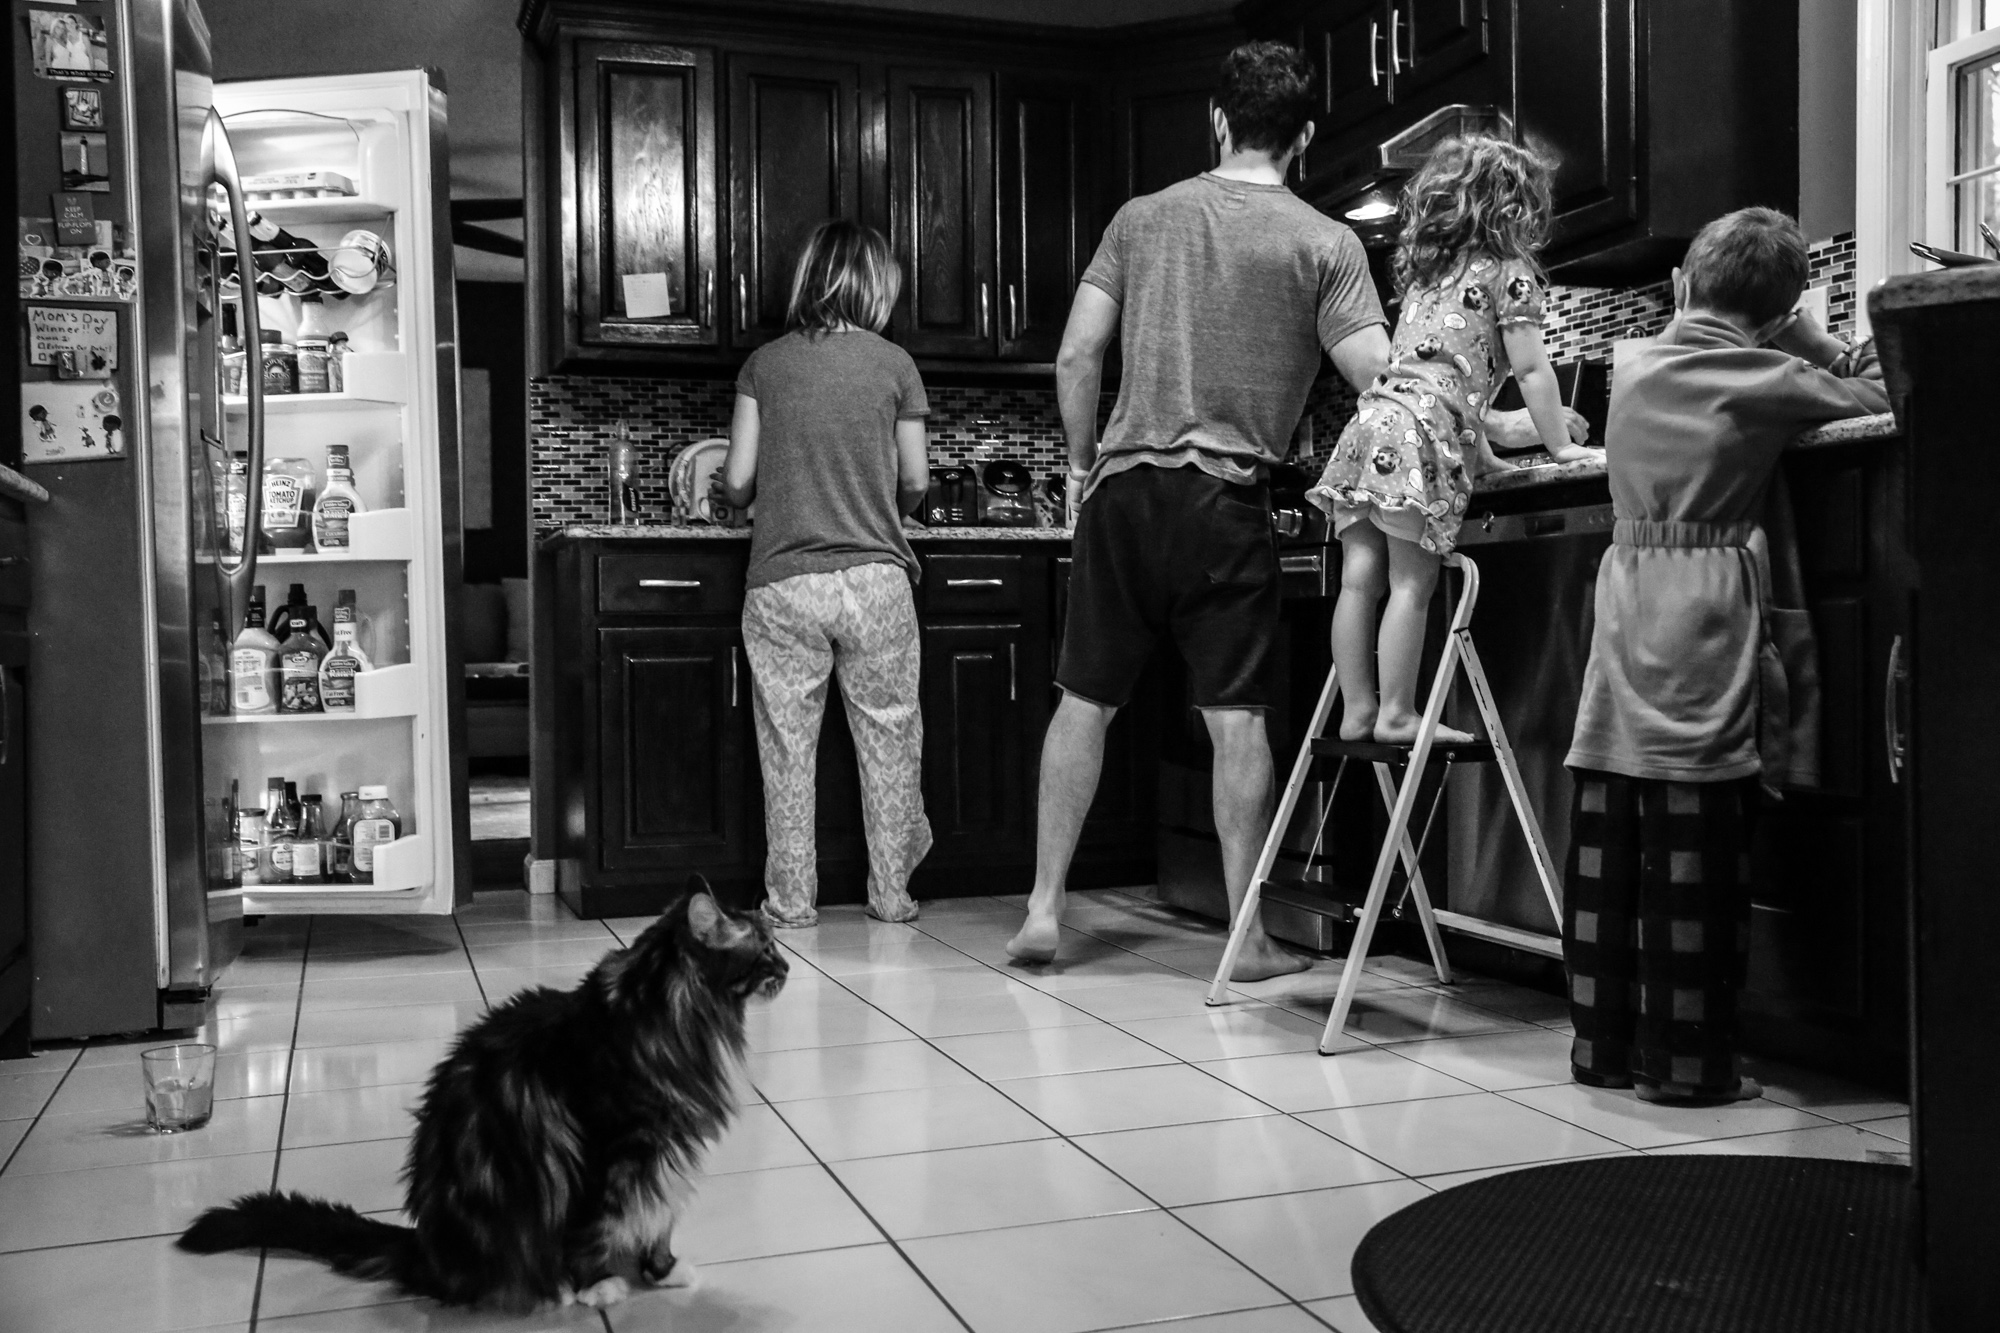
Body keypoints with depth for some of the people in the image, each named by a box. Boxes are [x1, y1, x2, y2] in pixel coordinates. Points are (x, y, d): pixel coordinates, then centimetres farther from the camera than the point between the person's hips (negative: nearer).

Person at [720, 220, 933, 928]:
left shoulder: (764, 363, 3)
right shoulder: (894, 363, 1)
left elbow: (737, 481, 2)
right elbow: (915, 482, 6)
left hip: (782, 583, 0)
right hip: (875, 577, 0)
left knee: (787, 744, 8)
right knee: (888, 739, 11)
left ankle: (791, 901, 12)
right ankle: (892, 894, 18)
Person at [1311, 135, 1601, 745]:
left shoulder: (1425, 269, 27)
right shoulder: (1508, 271, 5)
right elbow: (1530, 369, 3)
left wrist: (1480, 453, 33)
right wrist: (1562, 447, 12)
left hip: (1371, 420, 7)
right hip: (1422, 429, -7)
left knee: (1361, 580, 2)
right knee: (1411, 584, -6)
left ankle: (1357, 712, 6)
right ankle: (1396, 716, -5)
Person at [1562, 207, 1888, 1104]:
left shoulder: (1632, 374, 12)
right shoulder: (1764, 378, 0)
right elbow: (1881, 396, 9)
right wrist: (1809, 340, 18)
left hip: (1623, 599, 5)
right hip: (1705, 618, -5)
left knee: (1606, 843, 6)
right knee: (1696, 852, -1)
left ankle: (1603, 1043, 15)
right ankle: (1685, 1058, 4)